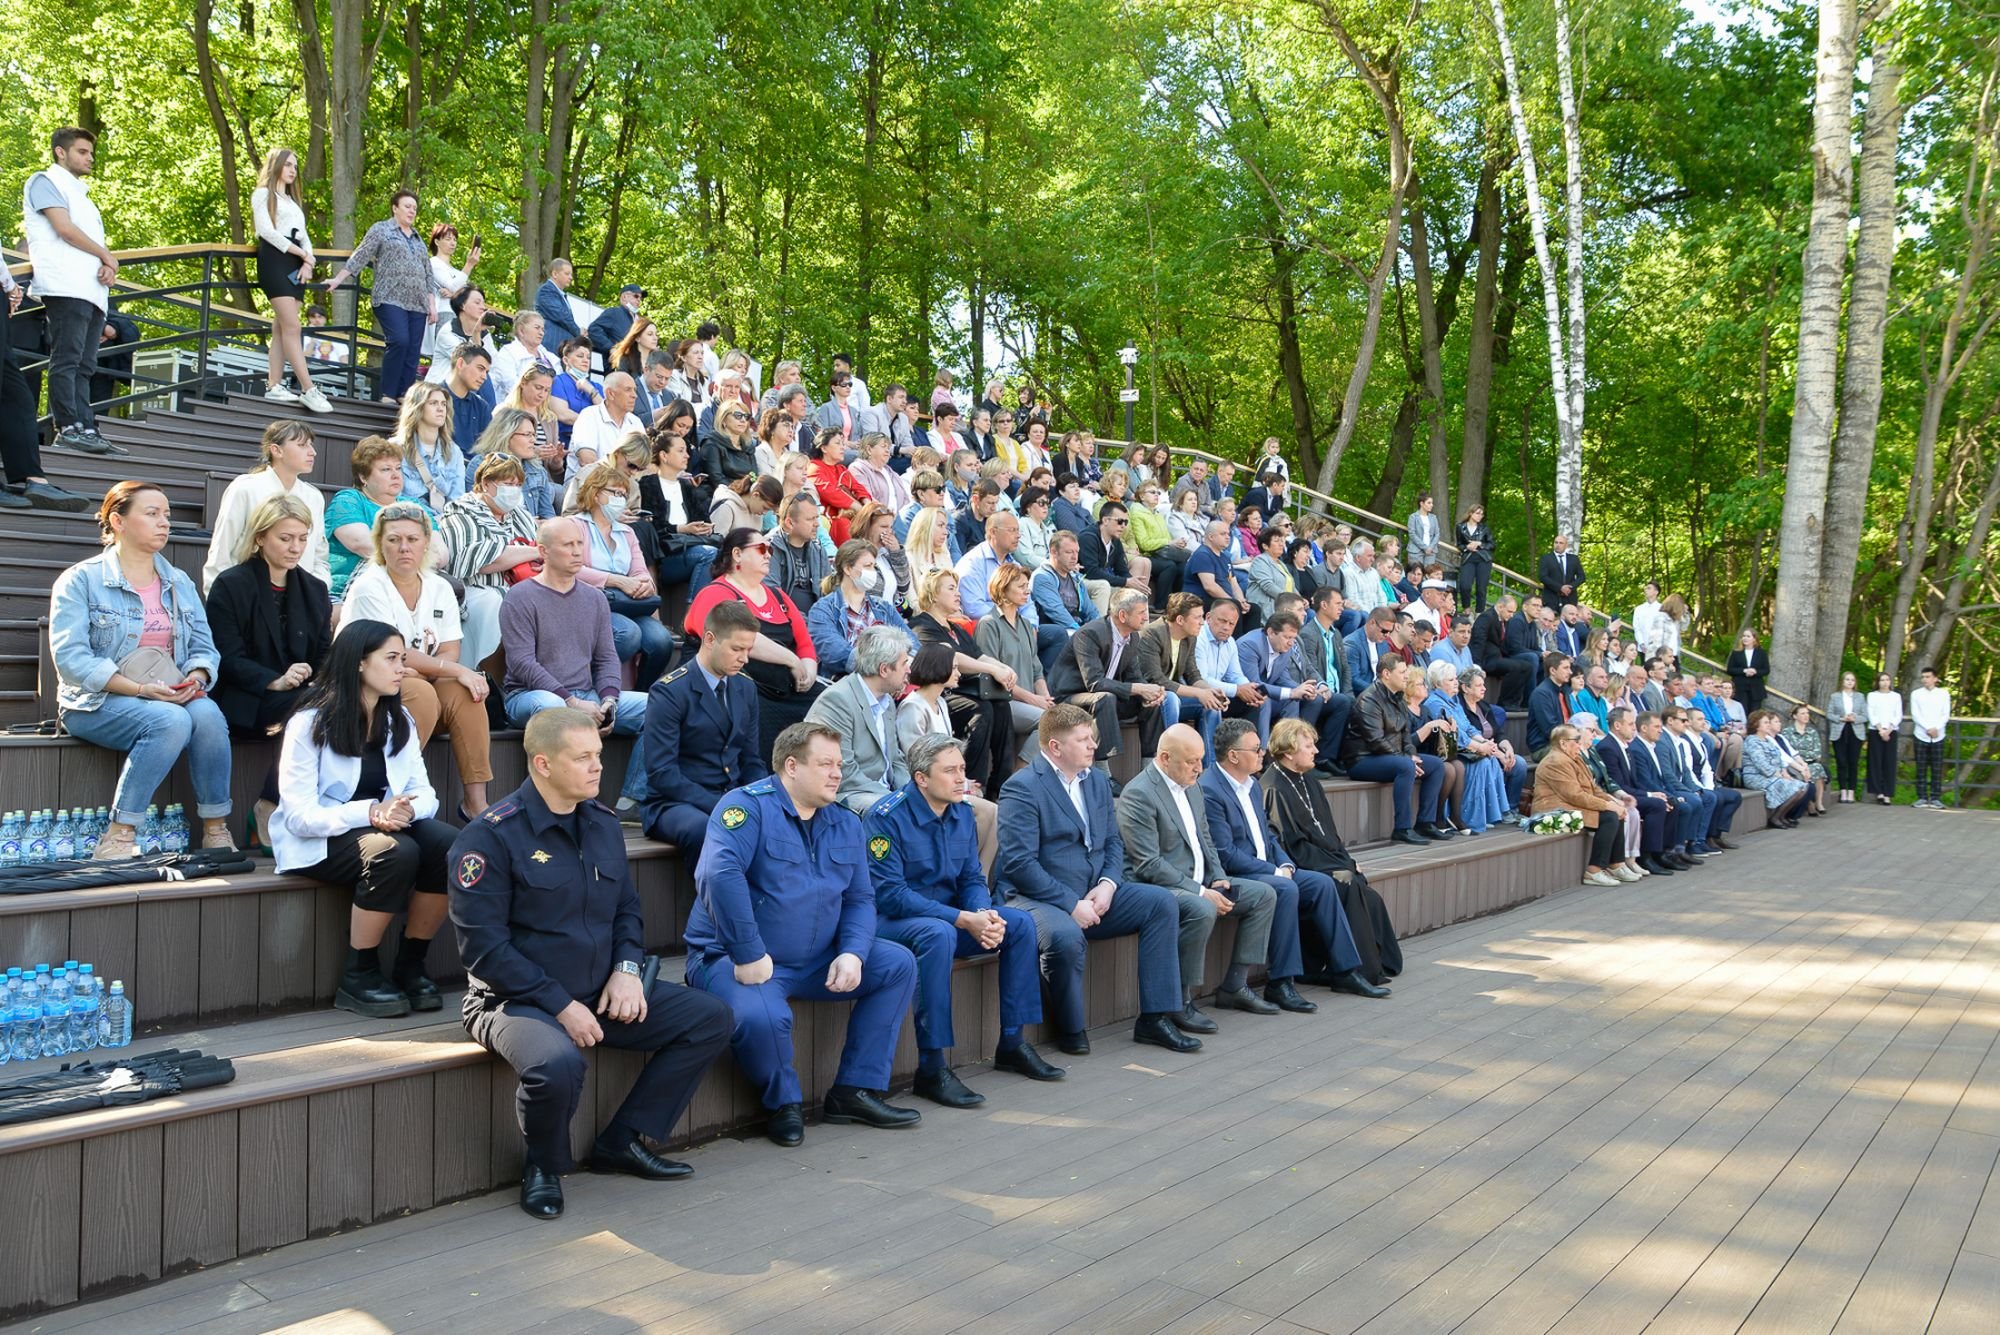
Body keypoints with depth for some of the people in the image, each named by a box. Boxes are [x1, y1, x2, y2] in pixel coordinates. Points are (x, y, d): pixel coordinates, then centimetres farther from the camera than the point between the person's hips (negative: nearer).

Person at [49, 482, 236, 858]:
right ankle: (118, 838, -28)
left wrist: (197, 677, -15)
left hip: (173, 698, 4)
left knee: (207, 714, -31)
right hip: (97, 704, -4)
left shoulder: (179, 583, 15)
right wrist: (140, 689, -22)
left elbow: (204, 647, 9)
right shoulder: (81, 580, -1)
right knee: (171, 720, -35)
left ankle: (216, 831, -22)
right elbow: (70, 657, -12)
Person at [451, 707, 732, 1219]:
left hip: (600, 994, 7)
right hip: (517, 1002, -7)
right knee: (558, 1064, -38)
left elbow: (627, 908, 18)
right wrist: (561, 1006, -20)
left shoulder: (602, 822, 8)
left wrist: (628, 968, -3)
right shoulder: (491, 836, -14)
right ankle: (543, 1167, -4)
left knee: (711, 1019, -3)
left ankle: (621, 1140, 6)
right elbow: (483, 946, -17)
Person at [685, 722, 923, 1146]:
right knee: (762, 1017, -36)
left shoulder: (846, 824, 10)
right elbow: (719, 874, -28)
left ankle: (855, 1090, 2)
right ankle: (783, 1102, -1)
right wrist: (749, 956, -29)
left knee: (899, 964, -3)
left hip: (816, 961, 7)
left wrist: (852, 953, -11)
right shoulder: (749, 806, -13)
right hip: (736, 959, -7)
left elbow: (860, 899, 9)